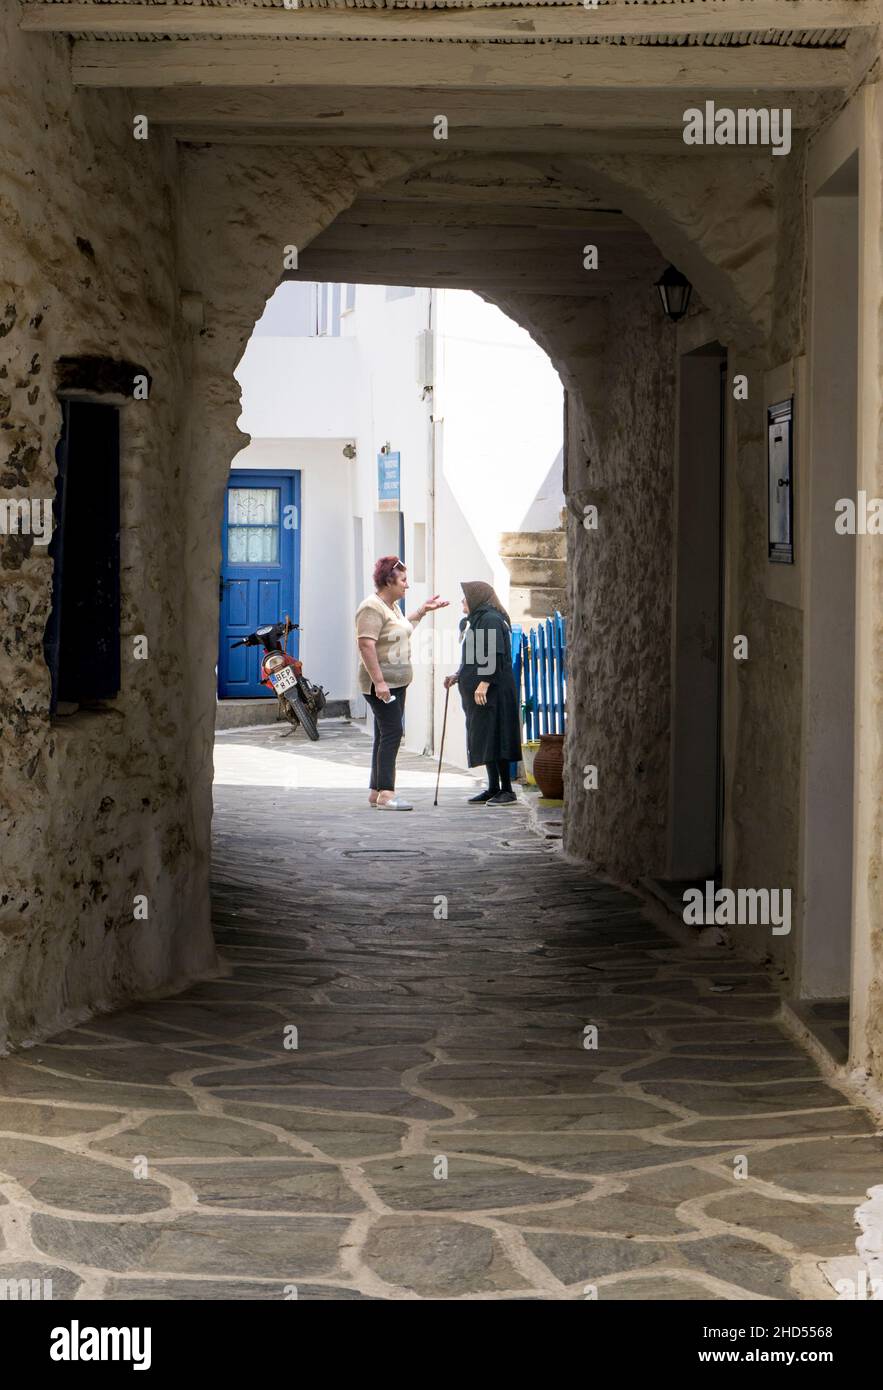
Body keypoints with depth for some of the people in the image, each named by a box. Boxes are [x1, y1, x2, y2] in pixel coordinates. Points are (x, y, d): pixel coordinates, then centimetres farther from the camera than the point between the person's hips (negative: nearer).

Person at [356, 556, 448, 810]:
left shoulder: (393, 605, 15)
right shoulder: (372, 608, -16)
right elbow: (366, 646, -24)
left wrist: (423, 610, 31)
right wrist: (378, 681, -28)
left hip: (396, 682, 10)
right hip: (381, 682, -10)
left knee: (386, 735, 10)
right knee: (391, 732, -15)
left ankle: (376, 792, 15)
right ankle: (386, 793, -17)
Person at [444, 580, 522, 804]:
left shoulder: (491, 620, -12)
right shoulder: (471, 622, 19)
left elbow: (495, 655, -20)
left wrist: (485, 682, -25)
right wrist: (457, 676, 15)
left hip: (493, 691, -10)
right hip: (475, 692, 10)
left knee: (493, 739, -10)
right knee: (483, 740, 11)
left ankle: (507, 790, -8)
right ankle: (493, 788, 15)